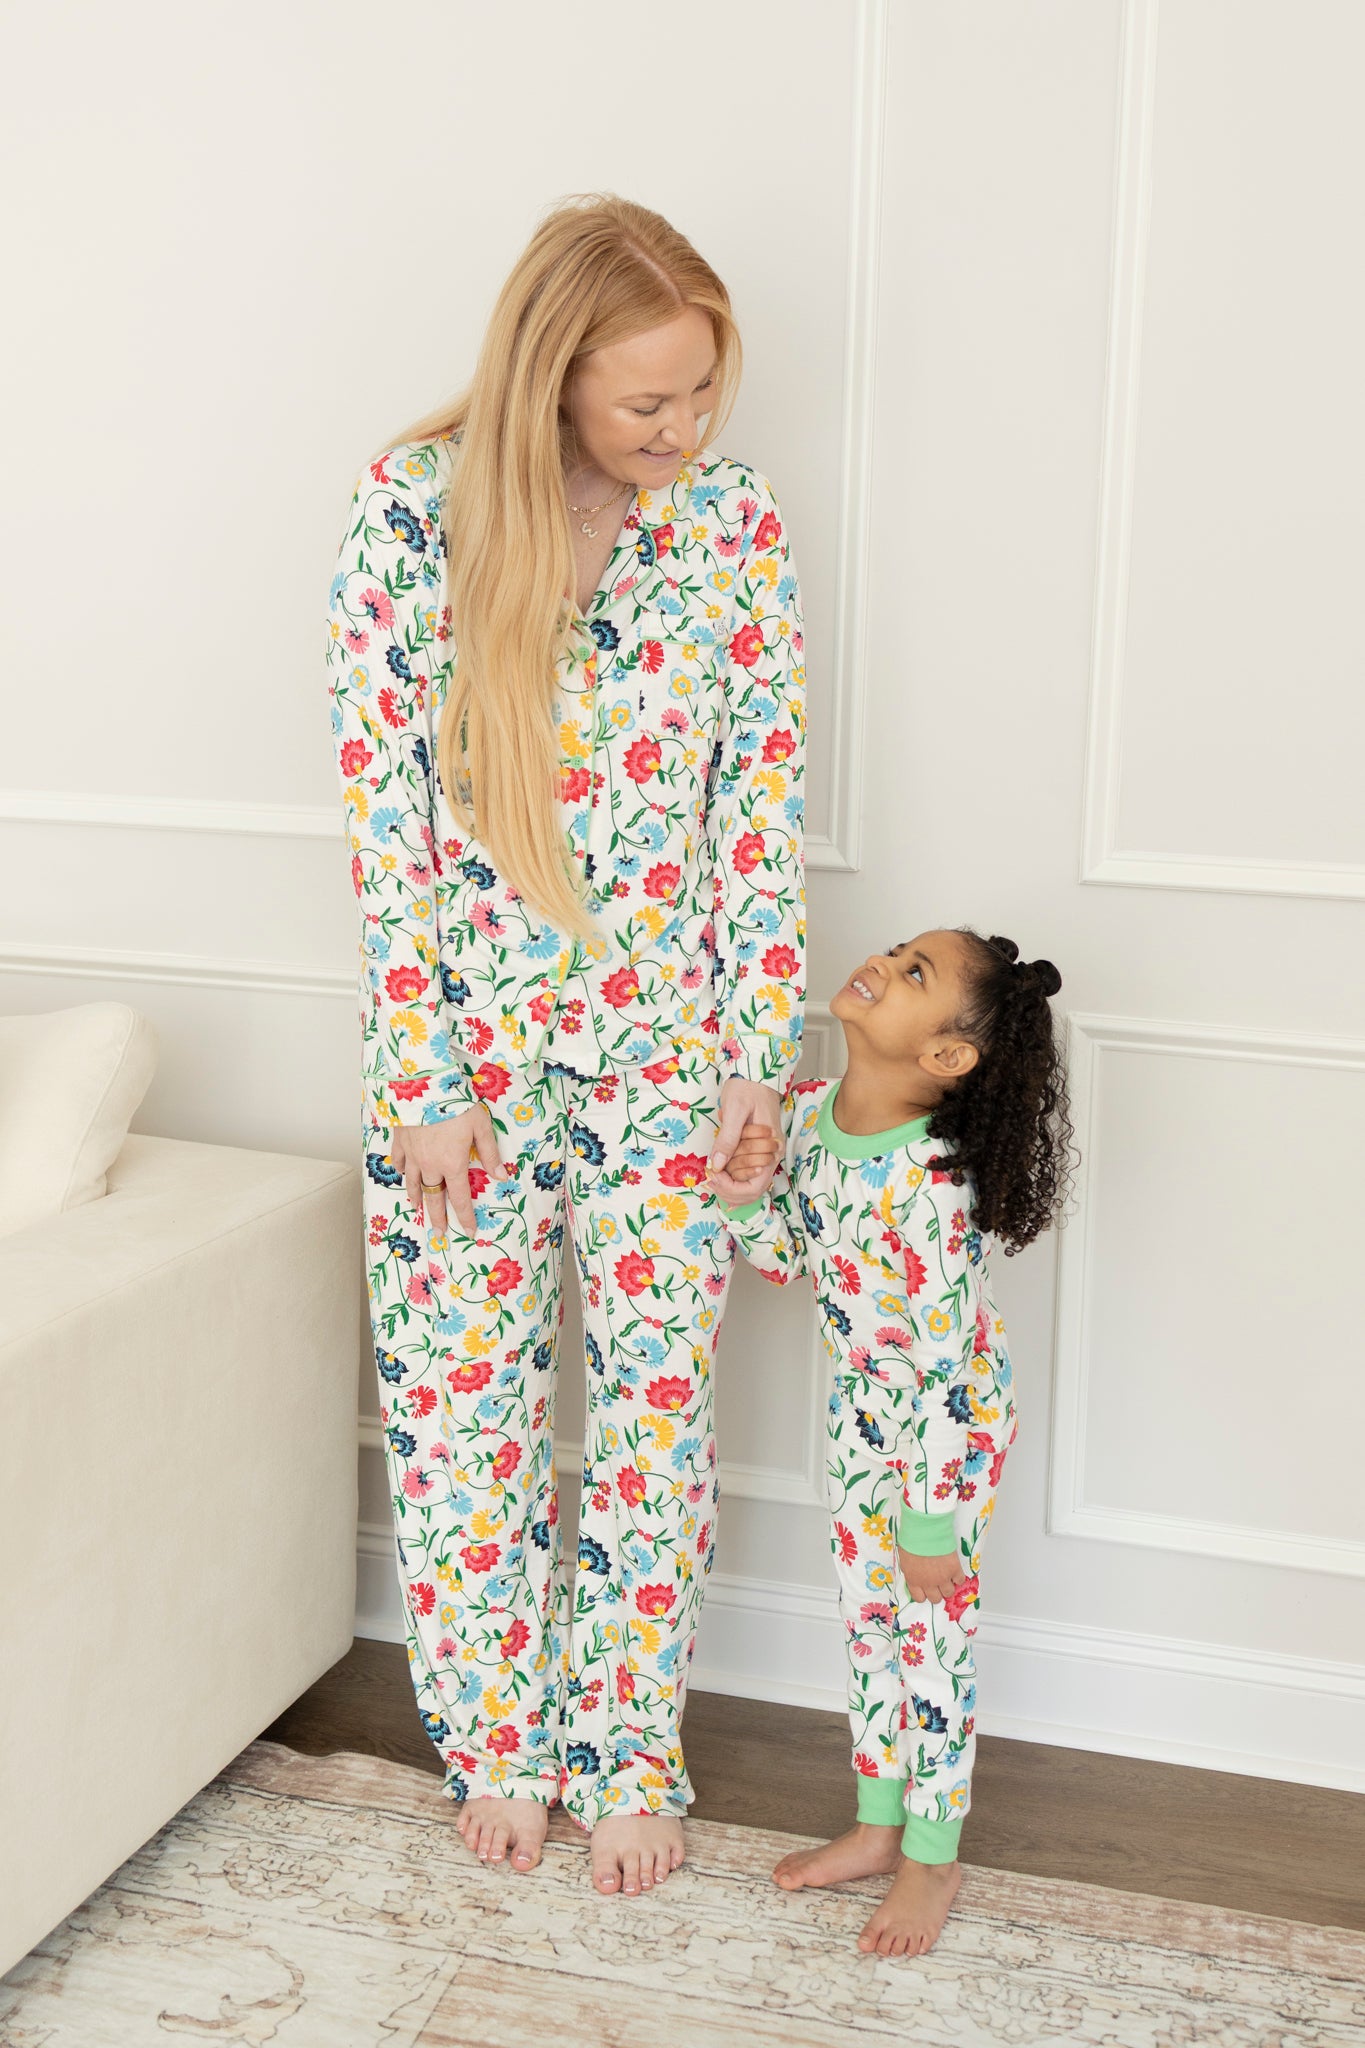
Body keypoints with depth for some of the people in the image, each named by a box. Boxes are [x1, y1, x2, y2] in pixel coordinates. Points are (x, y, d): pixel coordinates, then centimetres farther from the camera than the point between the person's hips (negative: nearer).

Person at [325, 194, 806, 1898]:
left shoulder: (736, 523, -4)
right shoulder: (415, 506, -11)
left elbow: (762, 803, -1)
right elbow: (383, 808, -10)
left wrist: (760, 1055, -3)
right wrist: (423, 1082, -11)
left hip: (666, 1042, 2)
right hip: (465, 1046, -1)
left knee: (656, 1406, 9)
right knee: (462, 1405, 11)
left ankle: (629, 1756, 30)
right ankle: (494, 1740, 34)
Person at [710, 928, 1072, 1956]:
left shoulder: (931, 1186, -33)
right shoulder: (808, 1108, -10)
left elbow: (945, 1371, -27)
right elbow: (782, 1256, 4)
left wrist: (931, 1524, -20)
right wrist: (744, 1187, -17)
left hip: (952, 1426, -7)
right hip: (864, 1411, 7)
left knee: (932, 1632, 7)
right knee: (867, 1617, 18)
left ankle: (933, 1857, 28)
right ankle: (878, 1824, 37)